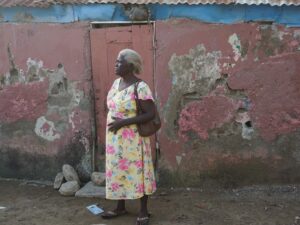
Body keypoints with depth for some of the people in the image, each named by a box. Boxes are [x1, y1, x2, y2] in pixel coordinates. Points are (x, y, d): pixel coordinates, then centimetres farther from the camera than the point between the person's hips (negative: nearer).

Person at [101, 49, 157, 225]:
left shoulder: (140, 87, -18)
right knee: (118, 171, 15)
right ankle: (121, 207, 31)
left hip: (133, 139, -8)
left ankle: (144, 211, 18)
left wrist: (124, 122, -23)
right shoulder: (116, 83, 6)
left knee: (138, 172, 3)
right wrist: (113, 128, 13)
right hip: (116, 139, 8)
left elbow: (151, 114, -21)